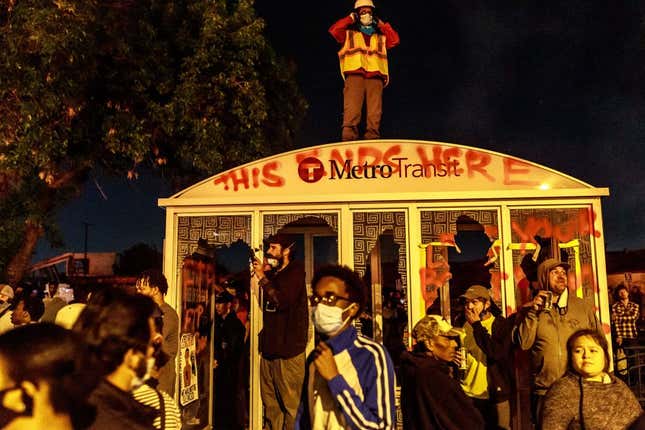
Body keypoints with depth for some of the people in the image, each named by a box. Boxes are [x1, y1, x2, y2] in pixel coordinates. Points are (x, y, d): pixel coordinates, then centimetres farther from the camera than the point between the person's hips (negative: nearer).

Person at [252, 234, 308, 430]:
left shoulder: (295, 271, -5)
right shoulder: (272, 273, 17)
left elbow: (283, 301, -20)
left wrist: (262, 277, -13)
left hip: (288, 349, -8)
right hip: (269, 347, 8)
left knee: (291, 404, -4)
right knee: (270, 403, 12)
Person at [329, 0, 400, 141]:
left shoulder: (380, 35, 31)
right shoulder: (349, 32, 26)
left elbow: (395, 40, 16)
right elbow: (334, 30, 9)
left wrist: (382, 24, 20)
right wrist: (350, 18, 15)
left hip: (375, 76, 2)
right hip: (354, 74, -2)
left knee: (375, 111, -13)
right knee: (352, 107, -20)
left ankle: (372, 138, -19)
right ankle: (348, 137, -30)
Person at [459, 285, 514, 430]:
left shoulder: (502, 324, -6)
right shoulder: (463, 324, 4)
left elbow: (498, 353, -21)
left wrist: (477, 325, -16)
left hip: (496, 396, -3)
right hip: (467, 395, 3)